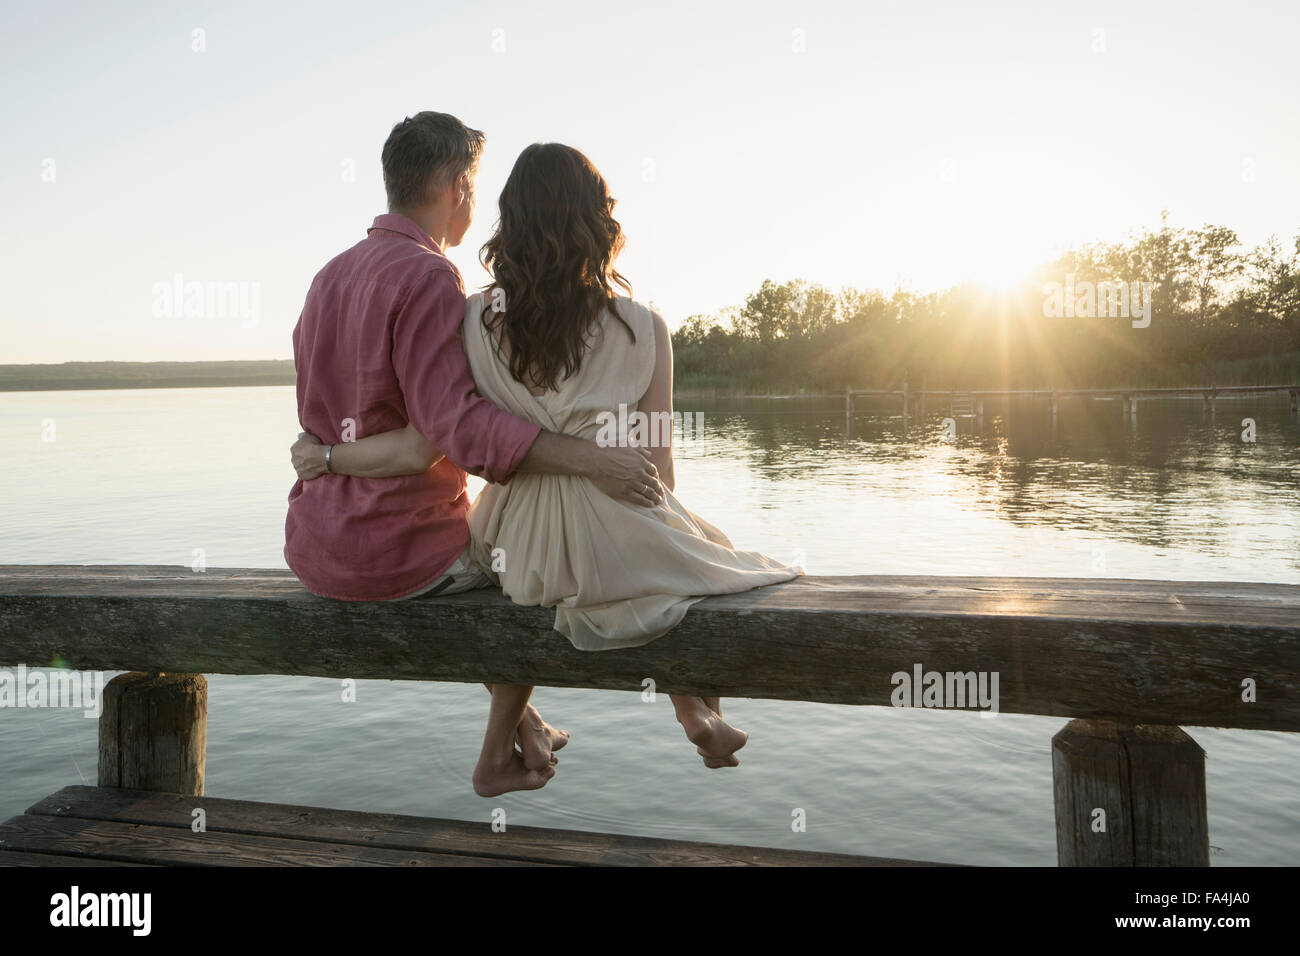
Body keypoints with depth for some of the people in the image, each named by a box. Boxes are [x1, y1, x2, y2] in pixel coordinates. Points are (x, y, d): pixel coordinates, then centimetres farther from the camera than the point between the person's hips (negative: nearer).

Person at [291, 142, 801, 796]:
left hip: (519, 551, 3)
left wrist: (328, 456, 4)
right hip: (615, 543, -2)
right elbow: (658, 467, -7)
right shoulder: (642, 330, -12)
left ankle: (499, 752, 42)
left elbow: (433, 442, -12)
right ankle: (699, 711, 34)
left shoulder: (476, 320, -7)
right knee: (696, 548, 32)